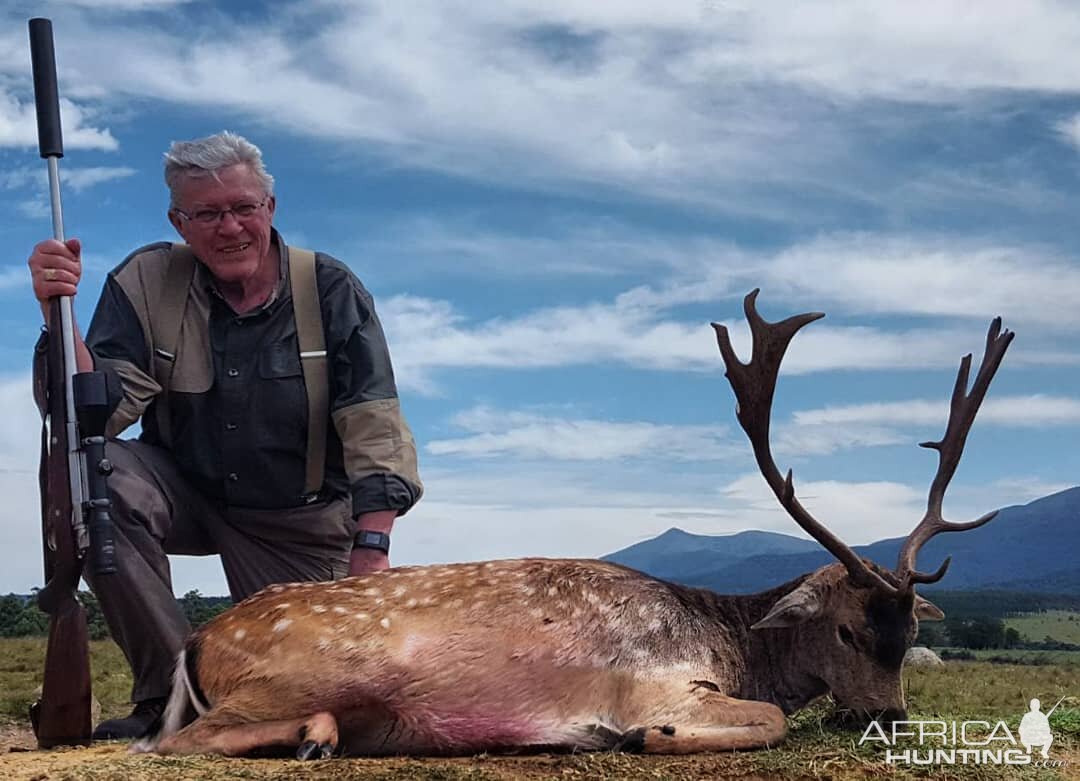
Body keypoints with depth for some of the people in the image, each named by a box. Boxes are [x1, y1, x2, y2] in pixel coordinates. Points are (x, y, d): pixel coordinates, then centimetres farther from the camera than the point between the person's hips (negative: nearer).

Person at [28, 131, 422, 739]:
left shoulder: (331, 290, -13)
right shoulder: (146, 283, -10)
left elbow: (375, 430, -18)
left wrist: (372, 550, -28)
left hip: (303, 521, 0)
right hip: (187, 494, 1)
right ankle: (172, 687, -17)